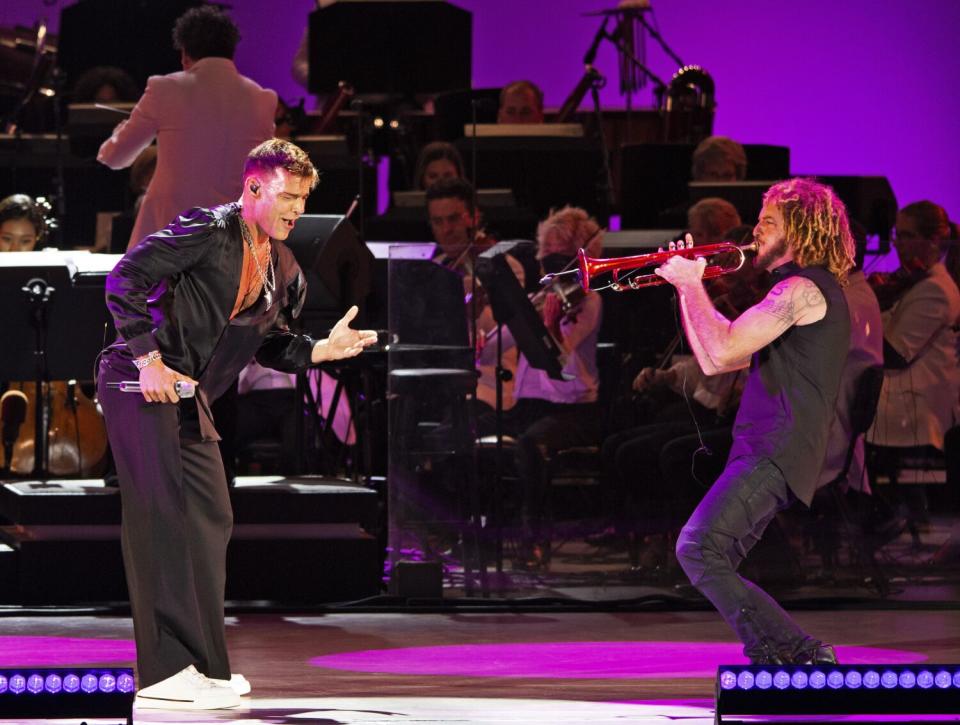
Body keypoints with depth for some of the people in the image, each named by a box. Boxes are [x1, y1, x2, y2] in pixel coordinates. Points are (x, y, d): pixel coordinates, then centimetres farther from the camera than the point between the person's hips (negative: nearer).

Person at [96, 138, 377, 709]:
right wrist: (149, 359, -21)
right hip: (143, 384, -10)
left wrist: (321, 350, 0)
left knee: (211, 520, 12)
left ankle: (201, 662, 21)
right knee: (164, 516, -15)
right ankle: (165, 670, -18)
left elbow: (268, 343, 19)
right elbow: (124, 281, -17)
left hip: (190, 399, 10)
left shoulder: (282, 270, 12)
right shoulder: (207, 231, -14)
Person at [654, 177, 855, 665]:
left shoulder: (803, 290, -11)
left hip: (775, 454, -11)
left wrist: (692, 285, -7)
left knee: (699, 549, -19)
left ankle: (792, 651, -18)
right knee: (711, 562, 10)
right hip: (764, 454, 11)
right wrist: (687, 286, 19)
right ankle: (796, 661, 10)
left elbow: (722, 350, -20)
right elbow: (713, 360, 25)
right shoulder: (796, 291, 24)